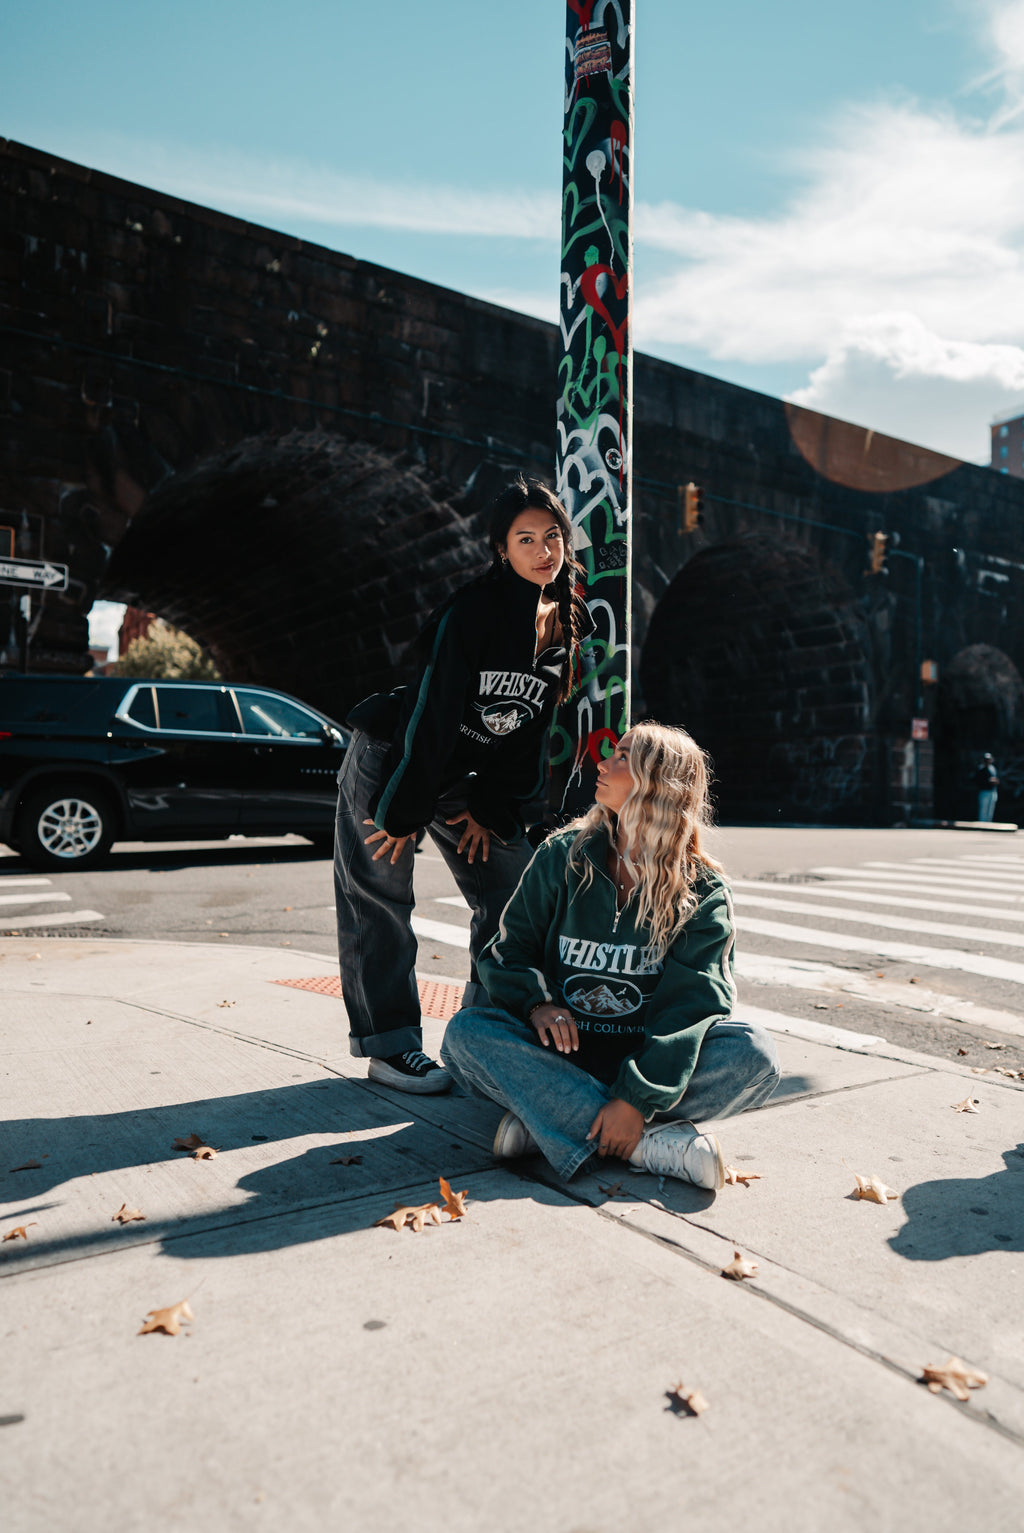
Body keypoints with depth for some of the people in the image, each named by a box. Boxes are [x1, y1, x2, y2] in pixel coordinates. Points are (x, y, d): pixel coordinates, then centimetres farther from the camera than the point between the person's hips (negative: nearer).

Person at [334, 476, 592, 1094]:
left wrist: (492, 808, -2)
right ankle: (389, 1044, 12)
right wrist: (403, 812, -20)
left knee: (518, 887, 2)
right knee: (381, 902, -2)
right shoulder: (473, 610, -22)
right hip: (391, 761, -6)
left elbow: (533, 726, 1)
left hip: (468, 776, 6)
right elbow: (434, 715, -23)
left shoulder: (570, 622, -3)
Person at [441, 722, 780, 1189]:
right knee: (465, 1033, -26)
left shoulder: (704, 893, -5)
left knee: (754, 1054, -27)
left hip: (646, 1057, -1)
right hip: (562, 1050, 2)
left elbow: (691, 1001, -15)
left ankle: (548, 1120, -30)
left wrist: (638, 1097, -28)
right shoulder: (562, 857, 2)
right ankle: (650, 1142, -32)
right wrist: (536, 1002, -18)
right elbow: (509, 949, 5)